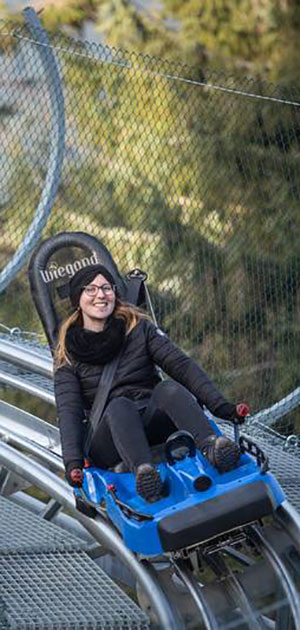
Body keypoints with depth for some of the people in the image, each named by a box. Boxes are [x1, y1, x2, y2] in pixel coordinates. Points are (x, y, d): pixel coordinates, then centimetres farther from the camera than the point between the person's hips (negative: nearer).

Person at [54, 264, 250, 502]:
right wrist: (73, 462, -21)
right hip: (108, 439, -1)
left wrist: (221, 407, -11)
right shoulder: (68, 355, 9)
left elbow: (181, 364, 2)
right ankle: (143, 472, -62)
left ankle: (212, 447, -56)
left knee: (169, 388, -29)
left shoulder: (138, 327, 12)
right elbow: (69, 411, -3)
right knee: (119, 405, -33)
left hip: (155, 421, 1)